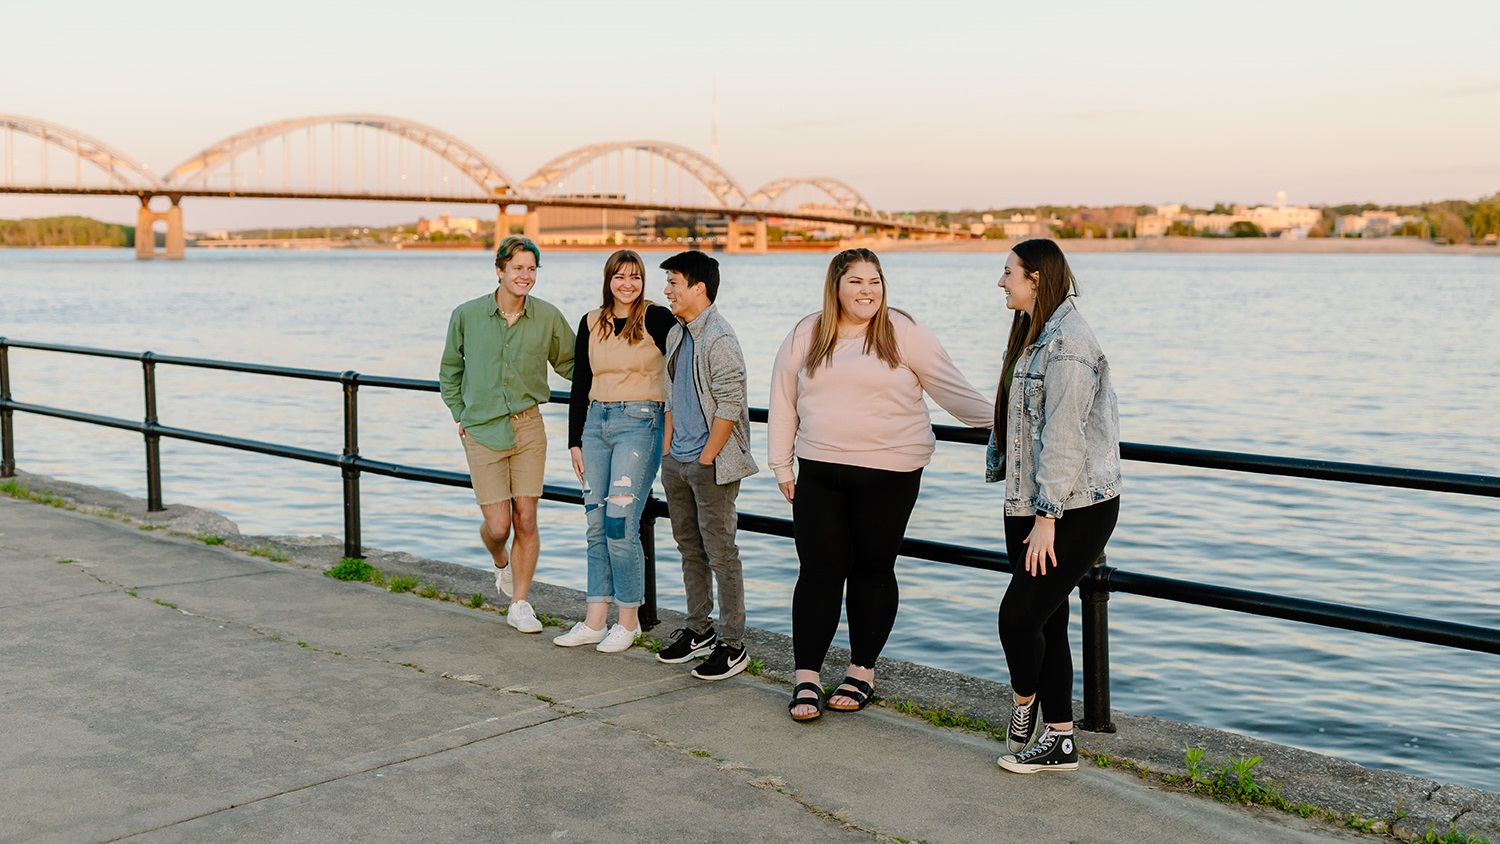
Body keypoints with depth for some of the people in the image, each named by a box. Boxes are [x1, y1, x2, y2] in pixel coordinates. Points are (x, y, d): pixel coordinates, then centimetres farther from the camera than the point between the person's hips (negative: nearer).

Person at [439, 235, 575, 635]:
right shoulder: (467, 315, -3)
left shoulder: (547, 317, -2)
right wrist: (460, 415, 9)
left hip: (528, 427, 1)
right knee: (498, 525, -3)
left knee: (526, 521, 0)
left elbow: (570, 363, 14)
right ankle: (501, 563, 34)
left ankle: (520, 605, 16)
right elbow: (450, 369, 13)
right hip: (483, 432, -1)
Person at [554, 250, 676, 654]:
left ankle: (629, 621, 6)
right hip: (596, 423, 6)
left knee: (620, 524, -9)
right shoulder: (591, 323, 11)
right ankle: (595, 621, 15)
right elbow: (580, 385, 14)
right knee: (596, 525, 7)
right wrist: (575, 442, 11)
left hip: (640, 424, -5)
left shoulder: (656, 319, -5)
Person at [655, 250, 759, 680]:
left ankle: (732, 644, 4)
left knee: (720, 552, -3)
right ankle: (698, 629, 28)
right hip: (677, 463, 9)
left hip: (712, 466, -9)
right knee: (690, 547, 16)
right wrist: (667, 451, 14)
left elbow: (729, 407, -19)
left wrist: (705, 458, -16)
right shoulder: (676, 335, 13)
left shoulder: (720, 339, -16)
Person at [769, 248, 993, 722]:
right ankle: (807, 679, 9)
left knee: (873, 570, 5)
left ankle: (862, 671, 21)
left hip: (888, 473, -2)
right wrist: (782, 466, 12)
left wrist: (994, 419, -8)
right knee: (819, 571, 1)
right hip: (819, 473, 2)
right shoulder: (806, 336, 7)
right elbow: (784, 401, 13)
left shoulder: (902, 333, -1)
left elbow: (950, 386, 1)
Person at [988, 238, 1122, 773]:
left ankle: (1024, 702, 19)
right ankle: (1058, 741, 17)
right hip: (1029, 504, 10)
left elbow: (1063, 437, -20)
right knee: (1046, 620, 10)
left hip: (1076, 509, -10)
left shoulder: (1067, 345, -17)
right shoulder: (1032, 336, 16)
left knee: (1019, 614, -10)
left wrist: (1047, 517, -20)